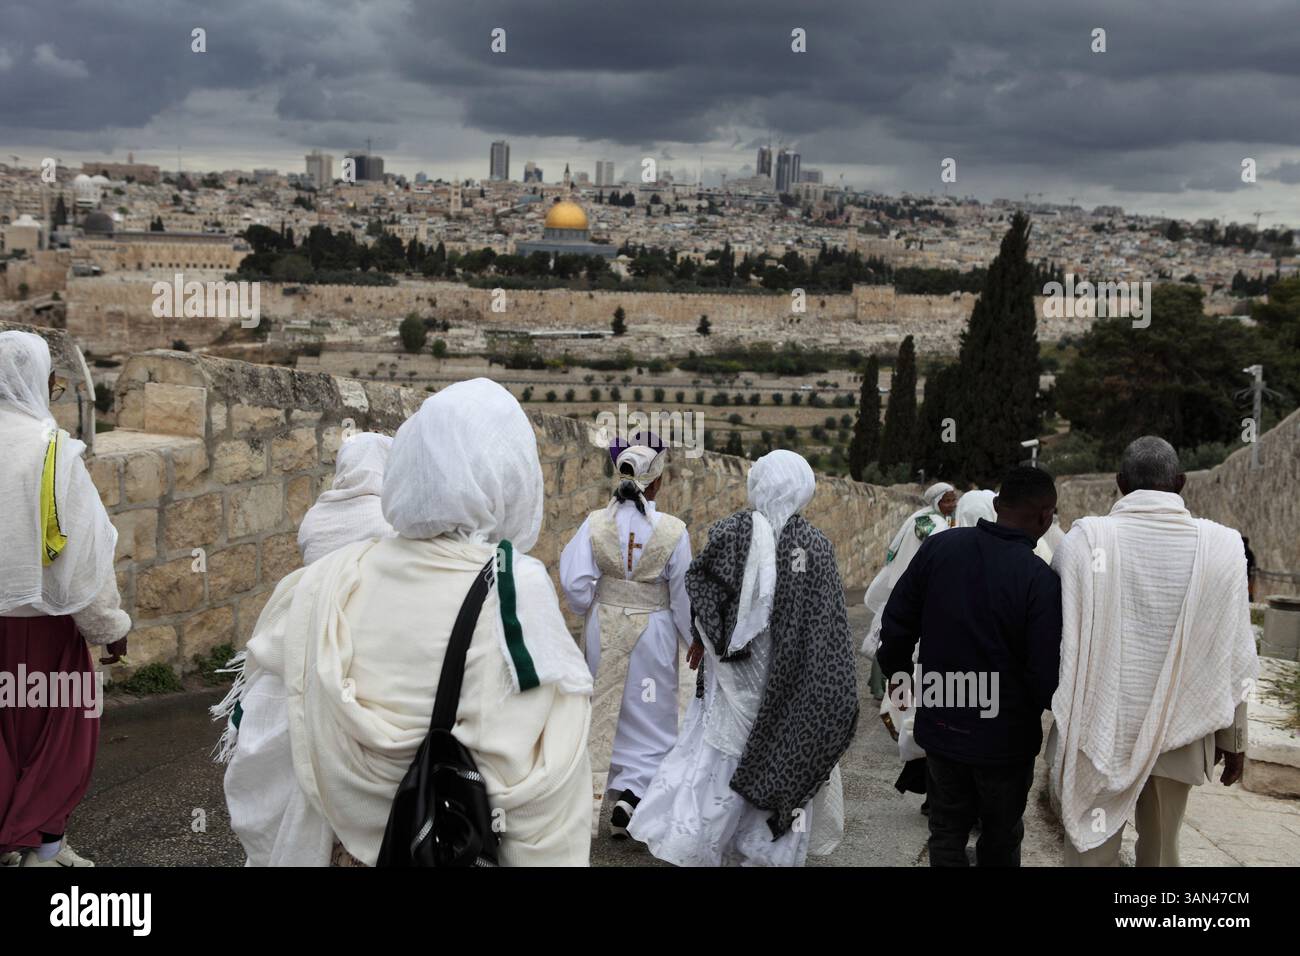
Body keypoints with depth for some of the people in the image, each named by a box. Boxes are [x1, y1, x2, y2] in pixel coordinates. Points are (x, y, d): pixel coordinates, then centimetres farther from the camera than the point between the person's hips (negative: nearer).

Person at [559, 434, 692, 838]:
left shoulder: (595, 523, -9)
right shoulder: (672, 530, -13)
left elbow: (574, 582, -11)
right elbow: (682, 595, -7)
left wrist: (598, 609, 9)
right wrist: (693, 640, 7)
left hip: (604, 628, 3)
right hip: (653, 630, -3)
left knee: (607, 710, 21)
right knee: (650, 715, 11)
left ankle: (609, 791, 33)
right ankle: (630, 794, -4)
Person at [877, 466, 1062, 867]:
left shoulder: (938, 548, -8)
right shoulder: (1040, 579, -22)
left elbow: (897, 621, -1)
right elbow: (1046, 673, -21)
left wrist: (897, 672, 18)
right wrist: (1056, 704, 2)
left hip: (940, 728, 3)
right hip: (1005, 739, -3)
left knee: (946, 832, 18)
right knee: (1001, 841, 18)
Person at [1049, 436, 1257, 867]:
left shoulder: (1085, 539, -11)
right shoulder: (1220, 546, -7)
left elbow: (1058, 637, -5)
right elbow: (1231, 656, -3)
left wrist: (1066, 720, 11)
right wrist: (1233, 737, 10)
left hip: (1100, 729, -1)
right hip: (1178, 733, 2)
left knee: (1092, 848, 9)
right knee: (1160, 849, 17)